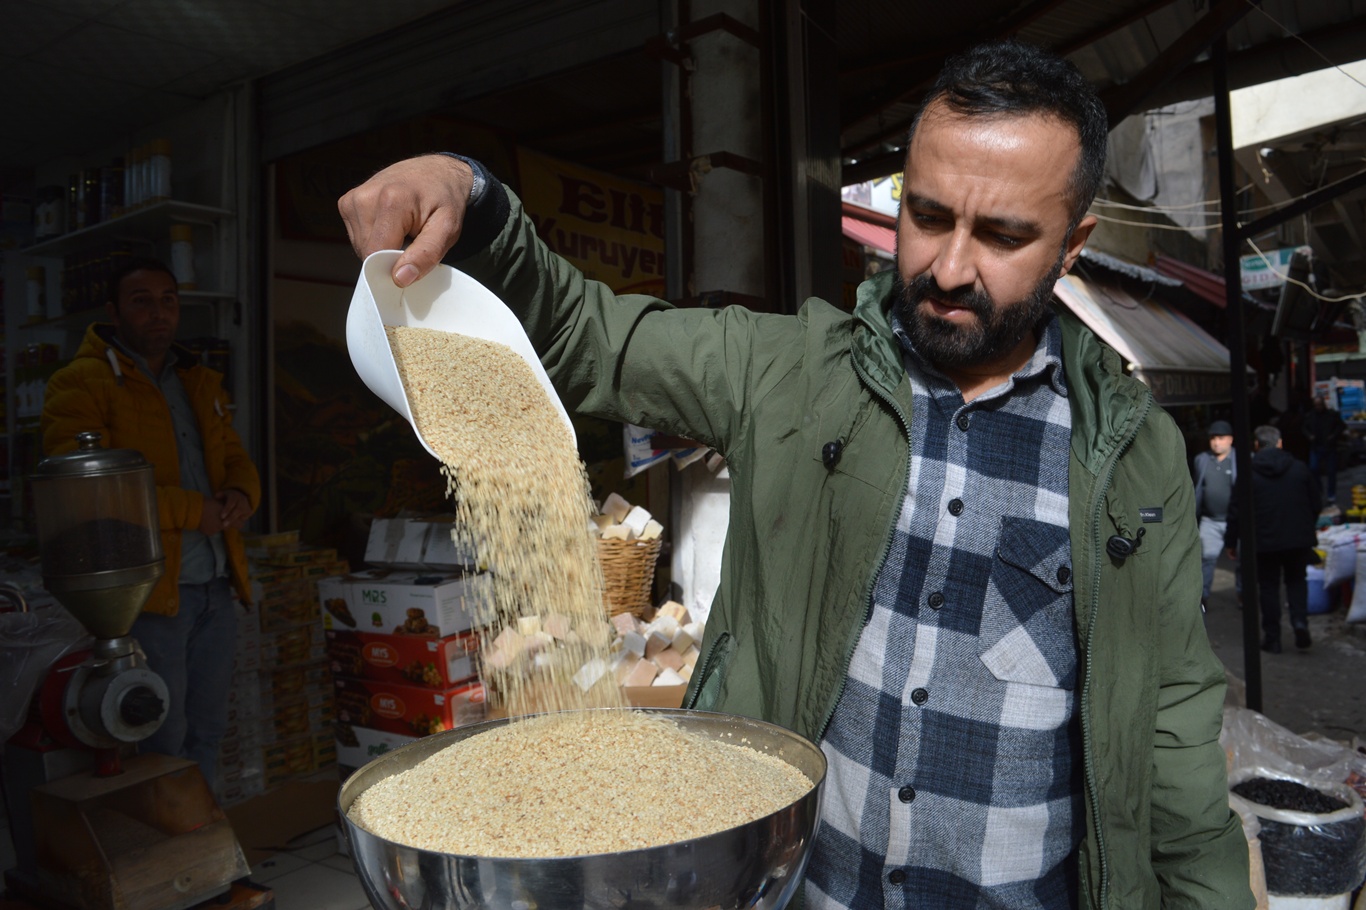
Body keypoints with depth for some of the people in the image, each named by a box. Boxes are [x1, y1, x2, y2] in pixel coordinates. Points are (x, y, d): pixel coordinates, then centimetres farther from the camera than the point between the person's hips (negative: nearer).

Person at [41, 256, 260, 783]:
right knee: (164, 741, 1)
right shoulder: (80, 384, -5)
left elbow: (237, 459, 21)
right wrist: (188, 510, -17)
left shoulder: (201, 384, 18)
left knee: (207, 731, 16)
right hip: (148, 591, -7)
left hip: (216, 586, 7)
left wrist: (241, 496, -3)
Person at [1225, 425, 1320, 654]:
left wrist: (1231, 541, 4)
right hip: (1299, 539, 2)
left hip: (1265, 541, -2)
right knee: (1296, 581, 18)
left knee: (1269, 587, 8)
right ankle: (1300, 622, -3)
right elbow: (1315, 503, 9)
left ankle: (1272, 638, 11)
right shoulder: (1299, 468, 1)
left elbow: (1236, 511, -6)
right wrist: (1310, 528, 27)